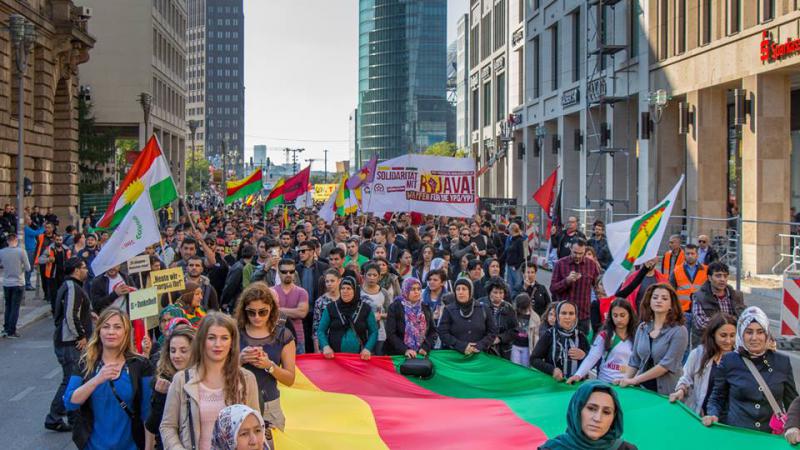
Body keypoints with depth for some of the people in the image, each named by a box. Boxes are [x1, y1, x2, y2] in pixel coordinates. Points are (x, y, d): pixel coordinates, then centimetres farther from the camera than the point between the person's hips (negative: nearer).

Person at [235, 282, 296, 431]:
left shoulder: (283, 335, 1)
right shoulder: (235, 332, 1)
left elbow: (290, 379, 2)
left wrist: (270, 366, -15)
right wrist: (240, 360, -15)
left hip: (269, 406, 0)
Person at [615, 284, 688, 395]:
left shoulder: (679, 331, -11)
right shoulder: (642, 328, 5)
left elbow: (668, 364, -18)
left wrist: (634, 380, -19)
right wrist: (625, 379, -5)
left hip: (667, 393, -4)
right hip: (642, 388, 4)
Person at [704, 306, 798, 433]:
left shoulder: (782, 362, 7)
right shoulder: (728, 361, 3)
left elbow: (792, 401, 16)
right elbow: (717, 398, 13)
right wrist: (712, 415, -5)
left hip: (772, 436, 2)